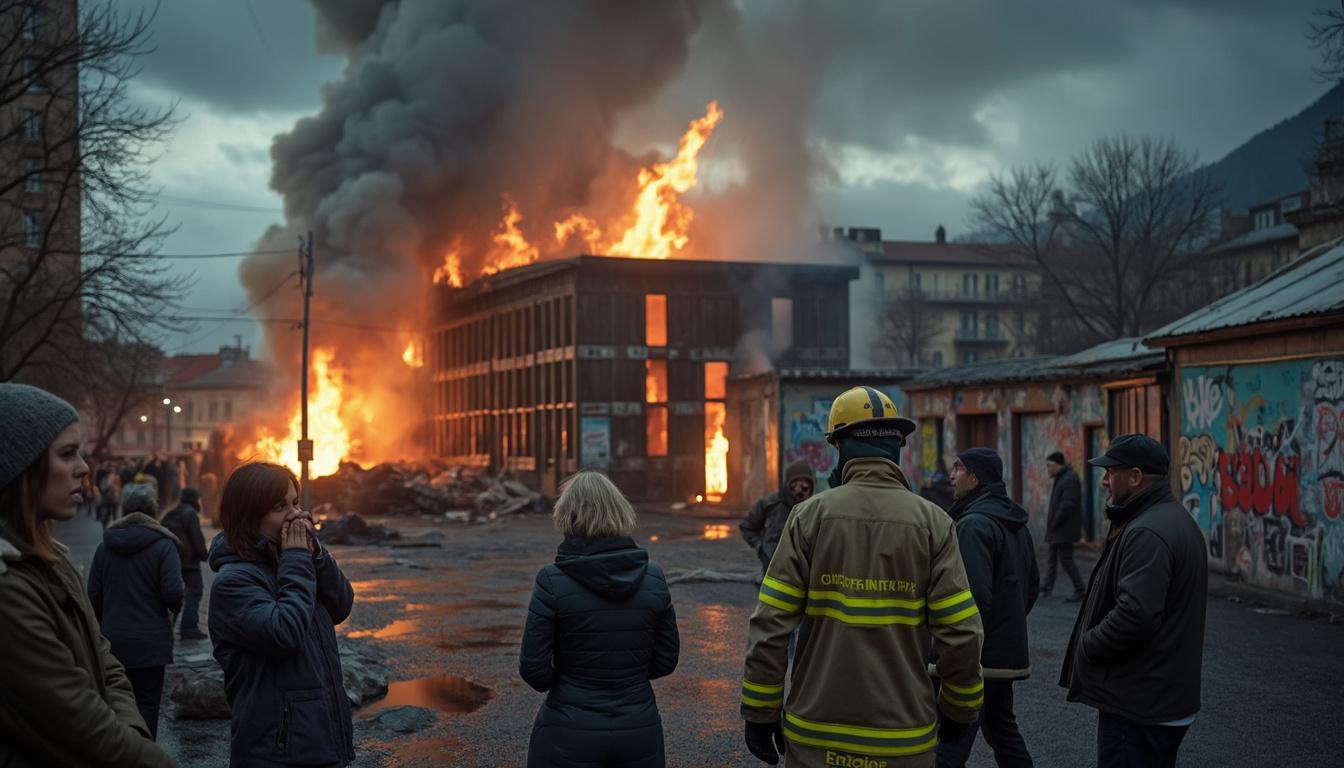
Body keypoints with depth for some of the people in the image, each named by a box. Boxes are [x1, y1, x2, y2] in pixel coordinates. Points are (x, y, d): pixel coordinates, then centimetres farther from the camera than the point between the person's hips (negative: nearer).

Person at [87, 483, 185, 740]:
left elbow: (93, 596, 5)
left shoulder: (106, 545, 3)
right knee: (146, 706, 3)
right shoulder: (162, 545, -10)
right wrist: (174, 609, 5)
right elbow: (173, 594, -17)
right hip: (149, 642, -4)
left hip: (112, 641, 4)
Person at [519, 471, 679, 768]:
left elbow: (533, 667, -11)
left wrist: (566, 683, 8)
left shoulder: (553, 581, -13)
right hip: (640, 730, 3)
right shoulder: (653, 577, -4)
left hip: (570, 734, -3)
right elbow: (665, 661, 1)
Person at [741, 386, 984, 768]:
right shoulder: (932, 522, -5)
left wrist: (760, 713, 2)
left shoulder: (810, 515, -5)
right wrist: (960, 708, 10)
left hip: (815, 737, 0)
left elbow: (770, 626, -7)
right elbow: (961, 635, -7)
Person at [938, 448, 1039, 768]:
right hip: (1008, 653, 10)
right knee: (1003, 730, 23)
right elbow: (1032, 584, 22)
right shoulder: (1016, 523, 13)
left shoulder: (974, 524, -17)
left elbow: (976, 594, -25)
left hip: (978, 655, -10)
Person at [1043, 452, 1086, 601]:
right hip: (1057, 530, 10)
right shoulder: (1061, 478, 15)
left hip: (1065, 529, -10)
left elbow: (1067, 505, -25)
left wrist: (1054, 523, -17)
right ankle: (1047, 587, 19)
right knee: (1052, 558, 13)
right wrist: (1051, 524, 9)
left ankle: (1080, 590, 4)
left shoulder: (1070, 479, -18)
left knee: (1066, 559, -5)